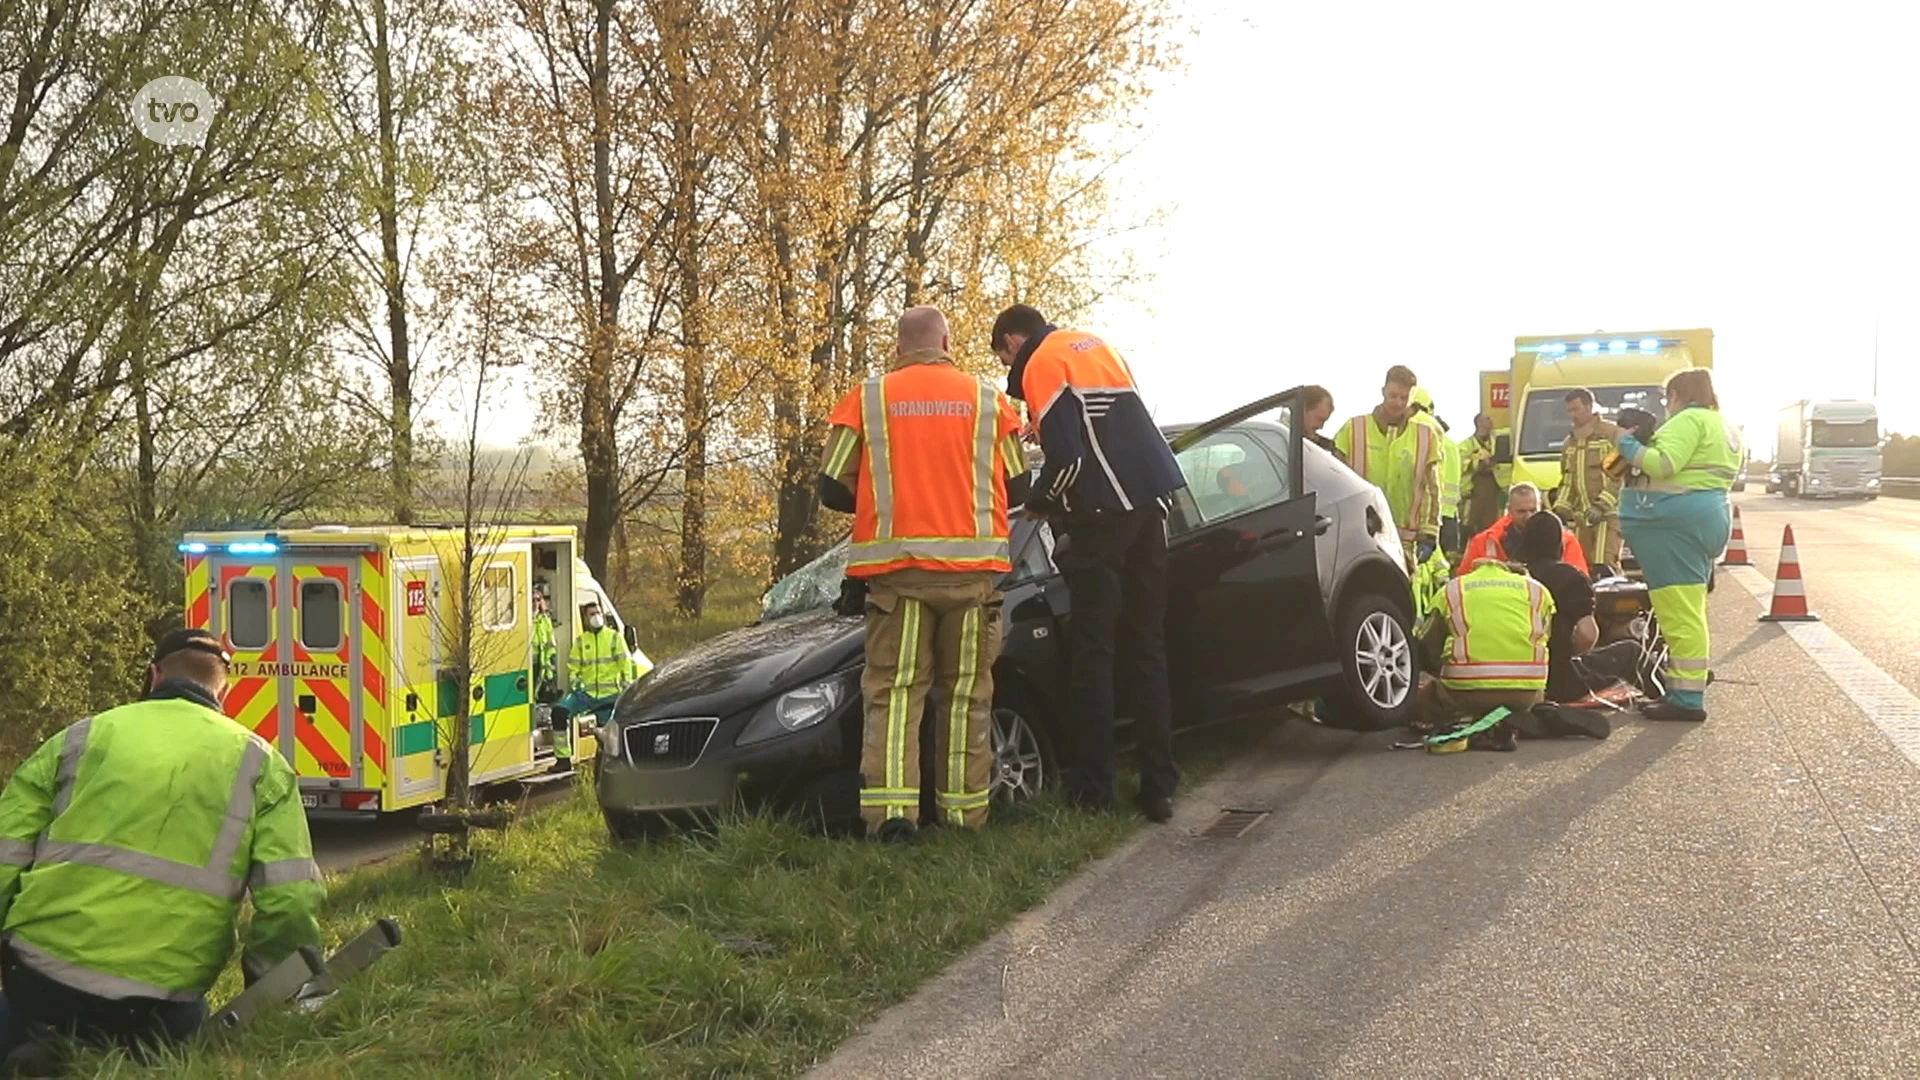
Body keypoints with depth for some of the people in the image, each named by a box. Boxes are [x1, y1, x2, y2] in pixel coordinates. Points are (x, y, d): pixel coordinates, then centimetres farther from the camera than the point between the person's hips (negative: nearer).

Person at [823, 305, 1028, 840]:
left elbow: (833, 490, 3)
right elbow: (1017, 489, 11)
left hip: (897, 567, -1)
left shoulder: (868, 398, 5)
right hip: (971, 568, 1)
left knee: (894, 688, 2)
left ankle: (891, 807, -11)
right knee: (966, 692, 10)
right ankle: (965, 810, 10)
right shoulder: (987, 399, 8)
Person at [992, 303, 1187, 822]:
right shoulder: (1096, 346, 22)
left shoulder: (1040, 365, -3)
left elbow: (1068, 456, -12)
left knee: (1093, 650, 0)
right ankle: (1159, 787, 8)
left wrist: (1042, 502, 6)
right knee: (1146, 645, 9)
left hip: (1103, 511, -7)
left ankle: (1092, 788, 2)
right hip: (1151, 501, 7)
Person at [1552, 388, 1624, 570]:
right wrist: (1560, 508, 10)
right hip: (1581, 516, 7)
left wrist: (1603, 504, -18)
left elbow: (1622, 473, -10)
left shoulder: (1613, 433, -4)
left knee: (1605, 564, -17)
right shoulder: (1569, 443, 20)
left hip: (1608, 514, -7)